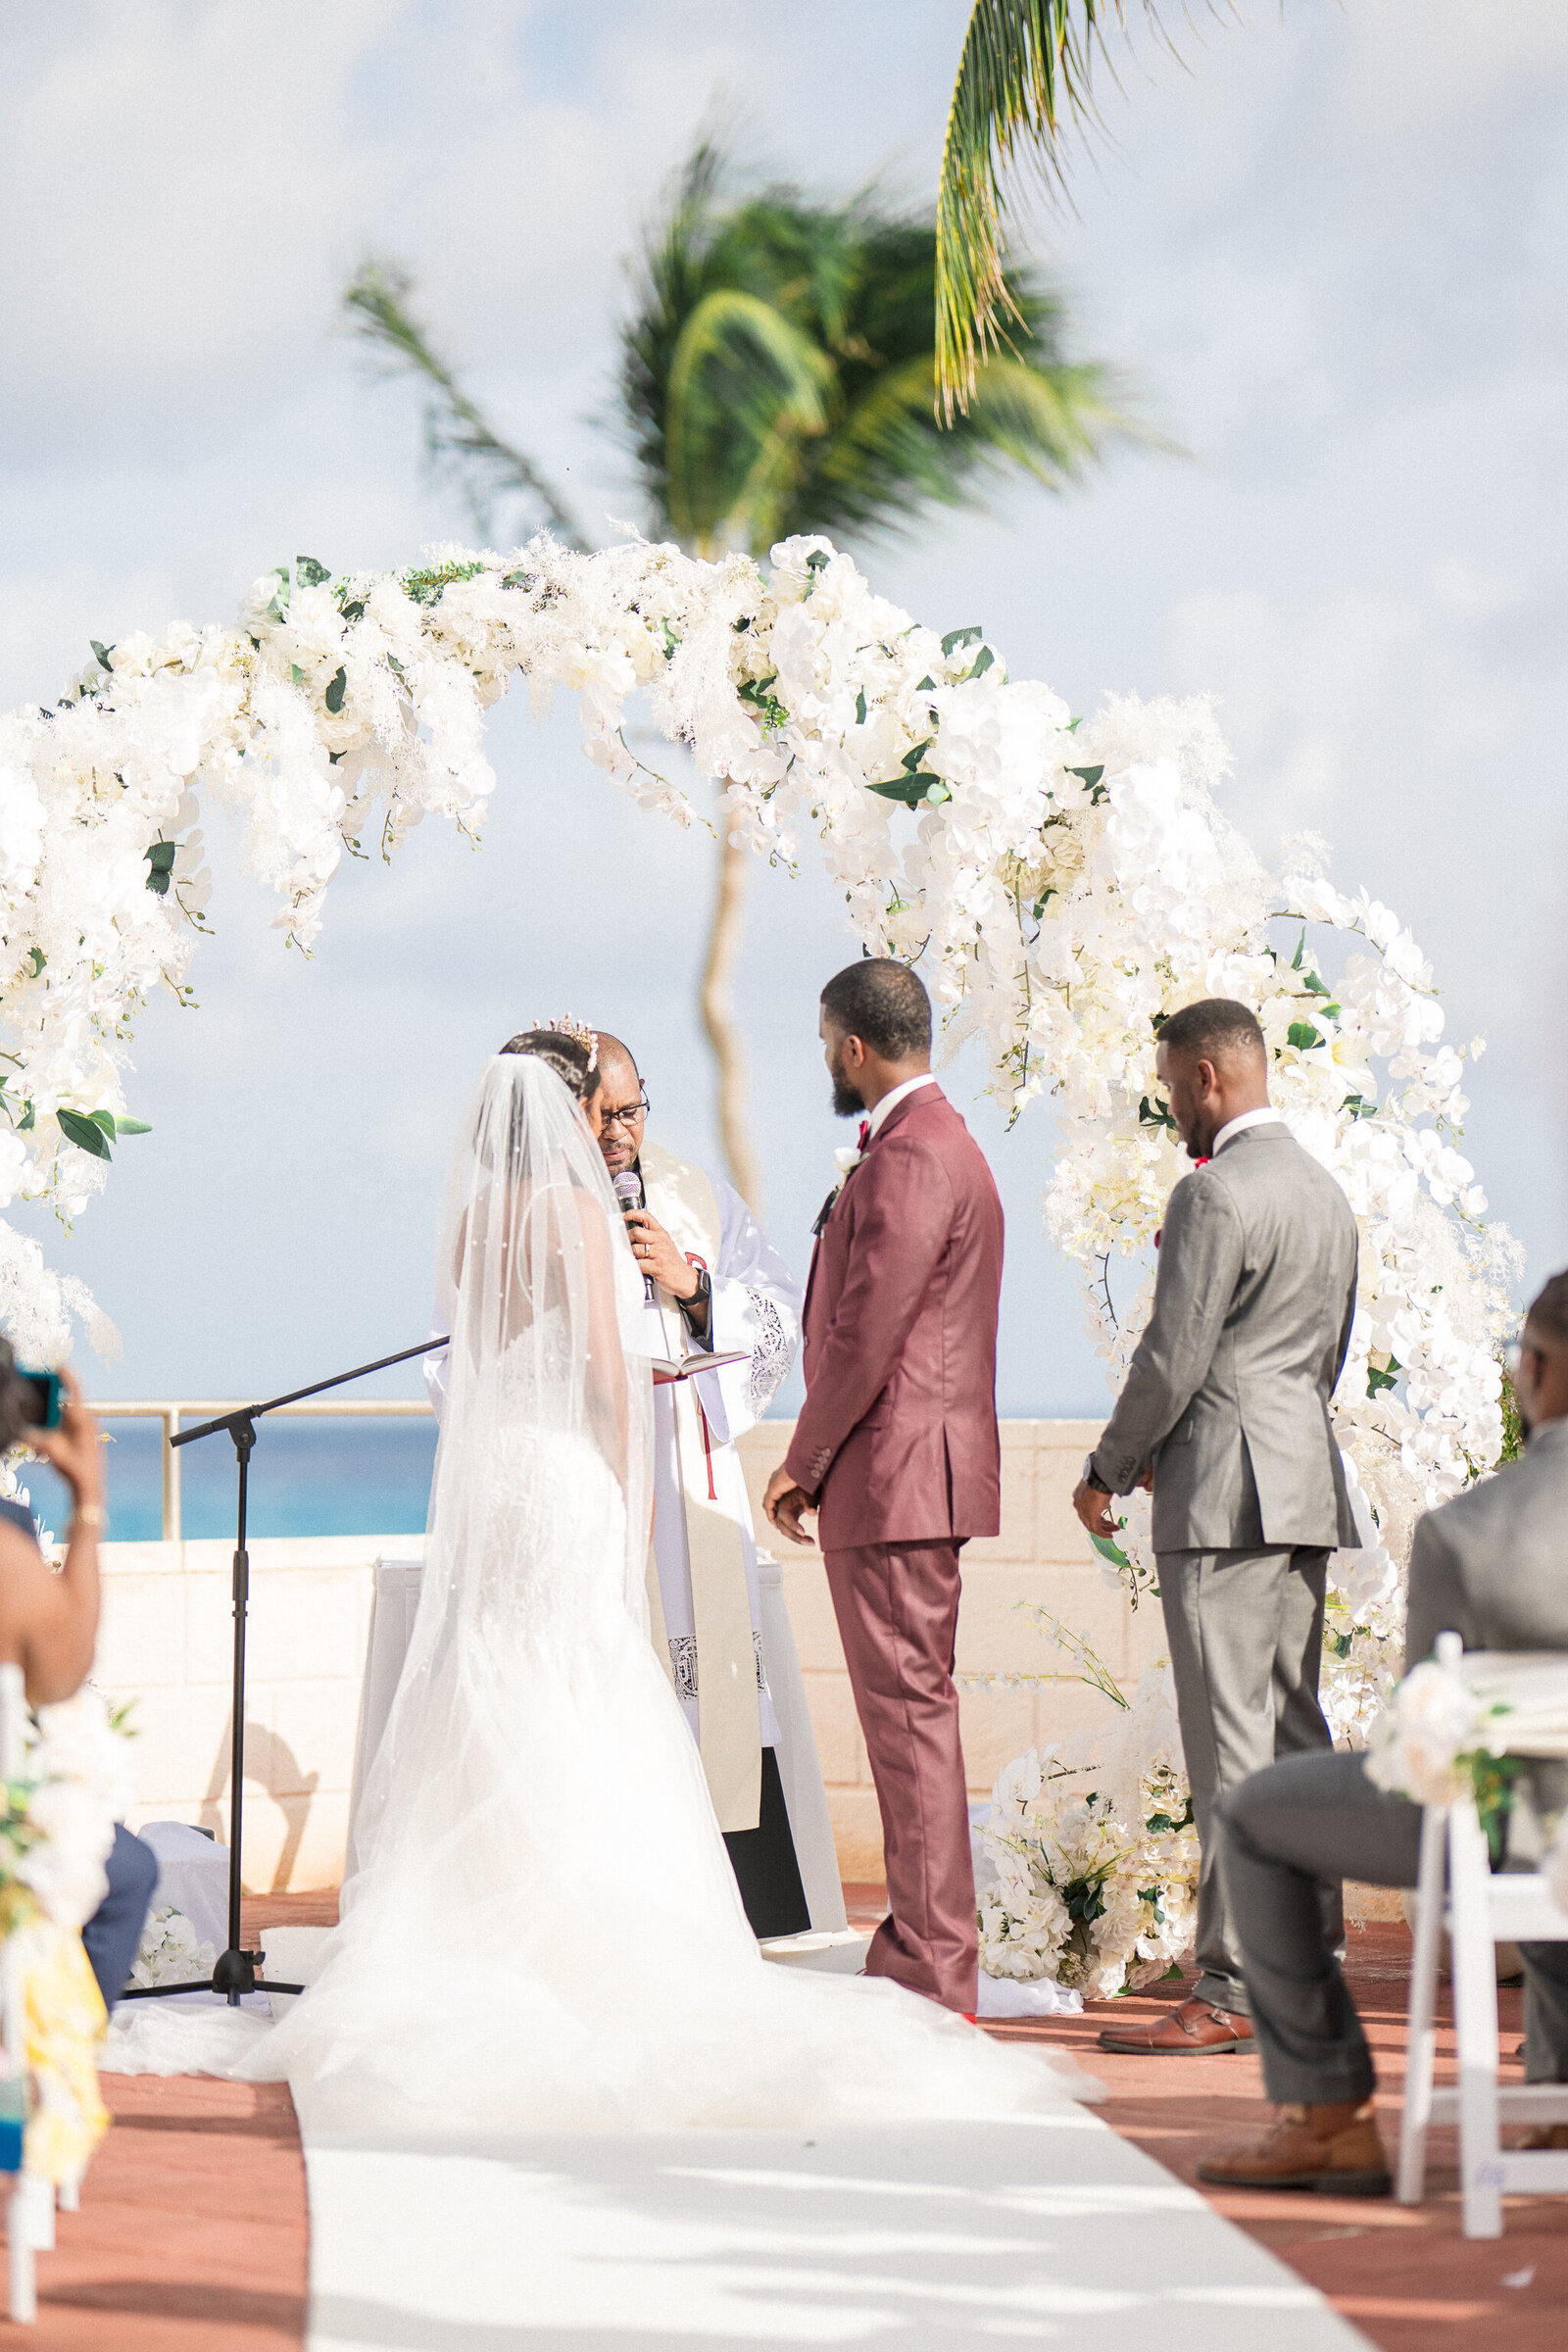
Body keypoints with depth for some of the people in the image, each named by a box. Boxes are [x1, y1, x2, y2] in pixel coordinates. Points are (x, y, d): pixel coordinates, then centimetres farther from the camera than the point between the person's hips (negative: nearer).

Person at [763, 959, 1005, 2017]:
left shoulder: (910, 1158, -15)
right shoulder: (939, 1144, 19)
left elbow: (867, 1333, -19)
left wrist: (805, 1461, -10)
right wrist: (824, 1461, 18)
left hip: (893, 1471, -11)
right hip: (914, 1480, 11)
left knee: (909, 1709, -8)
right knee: (912, 1710, 13)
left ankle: (934, 1971, -7)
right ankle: (925, 1950, 19)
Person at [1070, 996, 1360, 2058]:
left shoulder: (1216, 1193, -13)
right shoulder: (1327, 1190, 16)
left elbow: (1173, 1359, -14)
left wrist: (1109, 1471, 0)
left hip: (1224, 1492, -9)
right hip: (1309, 1487, 9)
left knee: (1231, 1741, -10)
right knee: (1297, 1732, 12)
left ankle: (1231, 1989, -11)